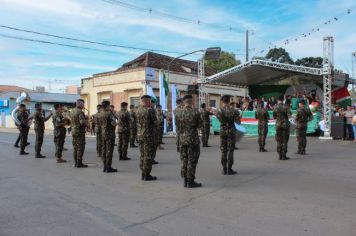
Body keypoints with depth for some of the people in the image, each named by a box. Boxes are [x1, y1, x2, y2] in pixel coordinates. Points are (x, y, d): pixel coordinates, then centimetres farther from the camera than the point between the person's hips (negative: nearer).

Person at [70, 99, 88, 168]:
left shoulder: (72, 111, 10)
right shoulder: (80, 112, -17)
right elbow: (82, 122, -28)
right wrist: (87, 124, -10)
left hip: (73, 131, 9)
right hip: (80, 131, -9)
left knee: (75, 147, 13)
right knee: (80, 147, -3)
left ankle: (76, 162, 19)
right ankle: (79, 163, -1)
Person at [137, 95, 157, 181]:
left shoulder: (139, 109, 5)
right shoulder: (149, 110, -14)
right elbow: (154, 119, -5)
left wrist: (142, 104, 18)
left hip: (139, 135, 7)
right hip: (148, 135, -7)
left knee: (142, 155, 14)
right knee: (148, 155, -1)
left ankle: (143, 174, 21)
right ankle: (146, 175, 4)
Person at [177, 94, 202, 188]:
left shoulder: (179, 112, -1)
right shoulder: (195, 112, -13)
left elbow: (178, 126, 5)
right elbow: (200, 125, -3)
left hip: (182, 139, 5)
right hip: (193, 138, -5)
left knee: (184, 160, 12)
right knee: (192, 161, 3)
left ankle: (185, 181, 19)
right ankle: (190, 182, 7)